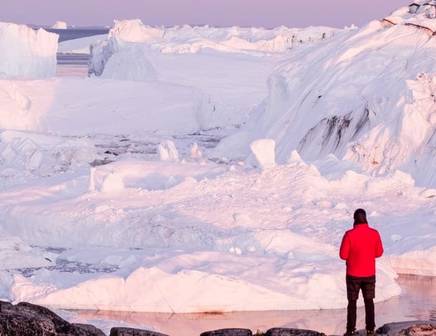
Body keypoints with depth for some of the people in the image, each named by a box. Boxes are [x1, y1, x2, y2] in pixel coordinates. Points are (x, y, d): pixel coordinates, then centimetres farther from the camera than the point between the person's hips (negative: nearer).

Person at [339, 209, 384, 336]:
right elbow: (379, 253, 1)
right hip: (369, 273, 2)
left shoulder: (349, 234, -17)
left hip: (353, 274, -2)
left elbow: (343, 255, -13)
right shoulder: (374, 233, -9)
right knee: (369, 301, 15)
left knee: (352, 302, 9)